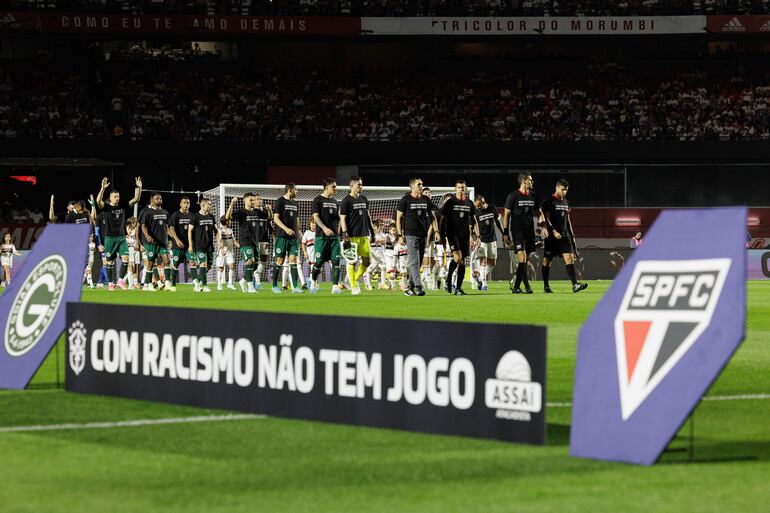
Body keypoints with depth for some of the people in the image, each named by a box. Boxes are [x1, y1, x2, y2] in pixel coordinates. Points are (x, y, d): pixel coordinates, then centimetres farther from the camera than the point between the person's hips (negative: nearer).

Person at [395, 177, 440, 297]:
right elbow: (398, 218, -1)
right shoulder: (405, 200, -2)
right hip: (411, 234, -6)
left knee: (418, 262, 7)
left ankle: (410, 287, 16)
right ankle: (418, 287, -18)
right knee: (414, 261, -12)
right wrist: (400, 234, -7)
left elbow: (432, 216, 17)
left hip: (423, 235, 6)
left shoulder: (426, 200, 11)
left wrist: (436, 231, 7)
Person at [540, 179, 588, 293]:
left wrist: (572, 235, 19)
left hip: (564, 235, 6)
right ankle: (546, 286, 16)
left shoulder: (565, 202, 16)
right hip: (551, 236, -6)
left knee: (570, 258, -9)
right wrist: (554, 231, -21)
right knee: (547, 260, 4)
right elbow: (546, 219, -12)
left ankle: (575, 285, -19)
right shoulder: (549, 202, -6)